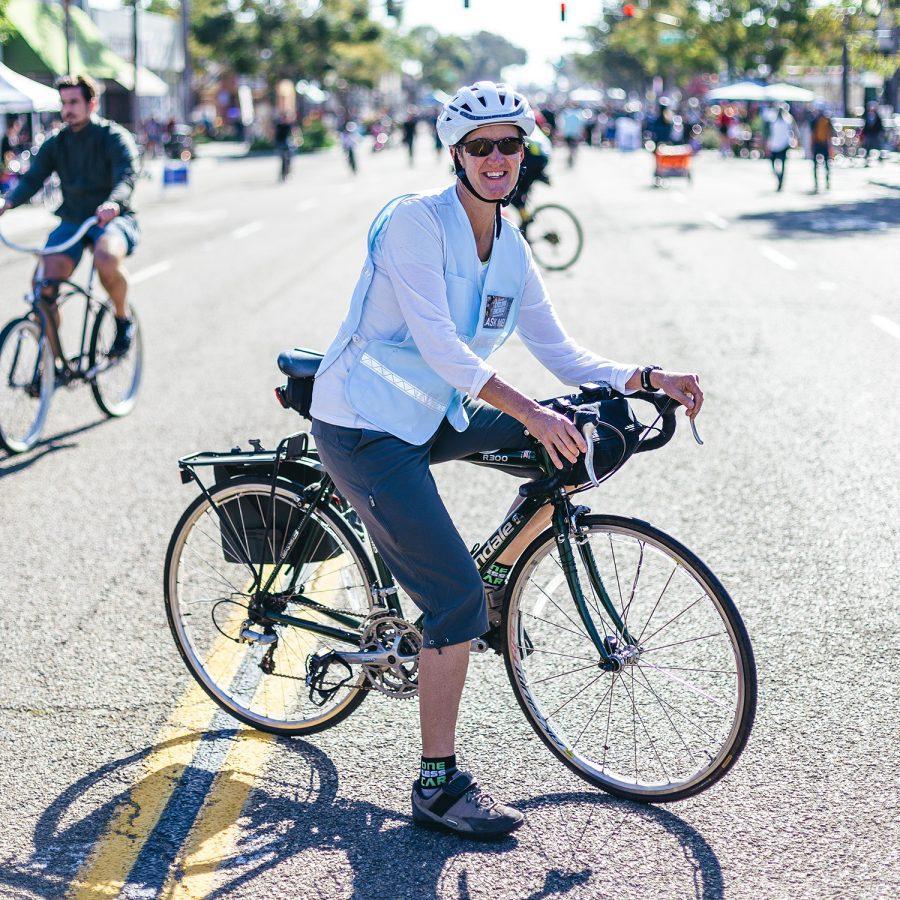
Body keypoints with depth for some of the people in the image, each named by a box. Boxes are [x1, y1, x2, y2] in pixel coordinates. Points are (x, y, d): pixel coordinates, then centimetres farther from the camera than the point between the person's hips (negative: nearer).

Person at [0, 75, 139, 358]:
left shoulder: (115, 137, -5)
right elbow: (32, 179, -3)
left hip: (111, 220, -4)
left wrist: (113, 204, -44)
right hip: (71, 222, 4)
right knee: (45, 289, -17)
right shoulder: (55, 143, 8)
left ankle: (123, 320, -11)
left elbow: (126, 178, -21)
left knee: (106, 257, -38)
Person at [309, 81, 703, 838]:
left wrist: (645, 378, -6)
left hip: (434, 417, 8)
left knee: (583, 444, 0)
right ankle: (439, 786, -4)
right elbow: (437, 343, -25)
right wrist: (530, 413, -32)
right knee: (458, 598, -16)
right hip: (365, 426, -8)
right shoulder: (415, 220, -16)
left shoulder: (510, 250, 7)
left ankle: (498, 579, 12)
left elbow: (560, 353, 9)